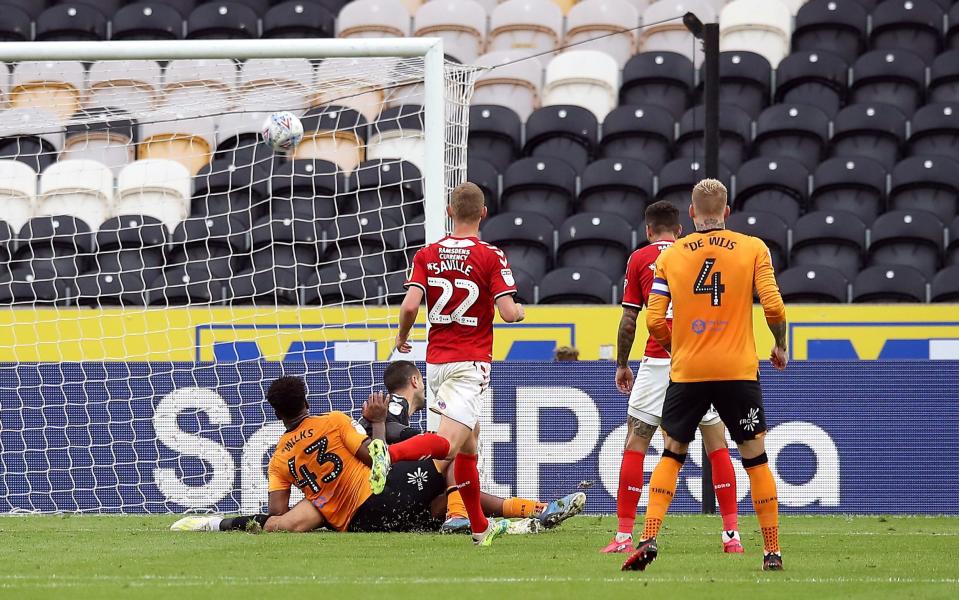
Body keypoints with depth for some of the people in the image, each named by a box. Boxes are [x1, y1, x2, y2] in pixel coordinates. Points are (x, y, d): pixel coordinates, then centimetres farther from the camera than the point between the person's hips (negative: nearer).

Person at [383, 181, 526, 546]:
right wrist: (520, 311, 12)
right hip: (471, 362, -5)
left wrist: (401, 338, 13)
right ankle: (388, 452, -45)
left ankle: (480, 526, 25)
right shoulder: (491, 257, -6)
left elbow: (410, 305, -7)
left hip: (436, 361, 5)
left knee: (469, 444, 20)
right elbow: (507, 312, -12)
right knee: (447, 445, -17)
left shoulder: (427, 255, 3)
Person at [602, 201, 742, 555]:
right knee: (716, 443, 10)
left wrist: (621, 364, 14)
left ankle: (624, 535, 0)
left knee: (635, 444, 5)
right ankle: (731, 534, 3)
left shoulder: (639, 259, 6)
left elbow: (629, 320, 3)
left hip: (658, 362, -2)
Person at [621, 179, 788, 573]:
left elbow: (654, 321, 0)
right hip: (739, 370, -1)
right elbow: (773, 307, -8)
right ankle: (772, 551, 8)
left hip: (686, 372, 1)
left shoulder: (669, 256, 4)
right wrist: (780, 347, 10)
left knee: (672, 454, 13)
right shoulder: (754, 249, 0)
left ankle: (648, 539, -3)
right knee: (755, 458, 8)